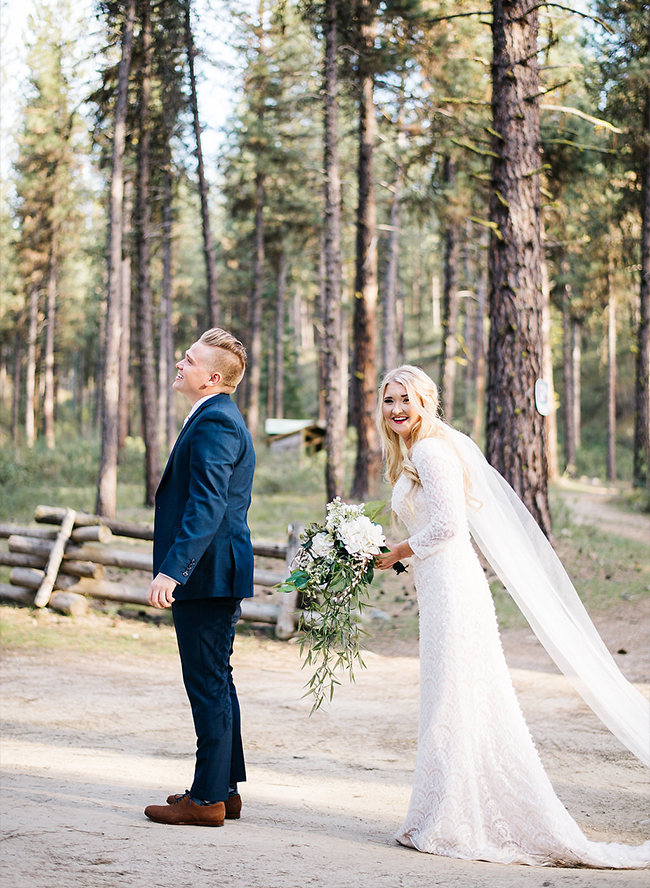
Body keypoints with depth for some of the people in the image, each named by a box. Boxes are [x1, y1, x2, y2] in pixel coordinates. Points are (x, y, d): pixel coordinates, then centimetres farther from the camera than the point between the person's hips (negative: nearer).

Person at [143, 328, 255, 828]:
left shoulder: (214, 423, -16)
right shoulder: (222, 419, 17)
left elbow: (206, 507, -26)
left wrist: (171, 571, -31)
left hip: (206, 577, -11)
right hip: (219, 578, 11)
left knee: (208, 687, -5)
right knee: (217, 683, 16)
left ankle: (208, 799, 1)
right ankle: (226, 789, 24)